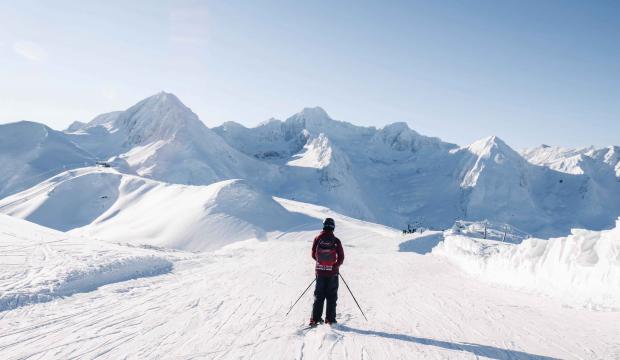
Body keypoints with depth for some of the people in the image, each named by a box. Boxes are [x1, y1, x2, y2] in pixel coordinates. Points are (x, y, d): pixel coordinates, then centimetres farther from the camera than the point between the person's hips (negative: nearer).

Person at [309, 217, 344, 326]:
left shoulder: (317, 239, -6)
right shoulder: (336, 241, -12)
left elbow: (313, 255, 3)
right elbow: (341, 257, -8)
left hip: (320, 271, 2)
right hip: (332, 272, -2)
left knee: (319, 296, 12)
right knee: (331, 296, 10)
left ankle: (315, 319, 10)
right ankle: (330, 319, 10)